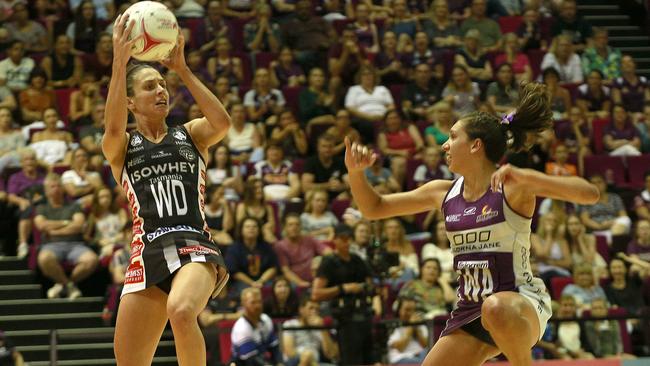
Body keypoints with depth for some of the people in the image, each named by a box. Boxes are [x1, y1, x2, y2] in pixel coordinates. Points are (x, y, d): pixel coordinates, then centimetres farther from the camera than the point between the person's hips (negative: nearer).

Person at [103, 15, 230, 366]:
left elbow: (222, 122, -7)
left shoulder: (190, 135, 15)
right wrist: (120, 62, -20)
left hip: (195, 248, -1)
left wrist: (182, 69, -8)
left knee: (181, 311, -36)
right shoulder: (121, 146, 12)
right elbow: (113, 128, -13)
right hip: (147, 254, 1)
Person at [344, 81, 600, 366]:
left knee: (496, 309, -41)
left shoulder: (512, 186, -10)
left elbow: (589, 194, -22)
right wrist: (355, 171, -3)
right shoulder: (444, 193, 8)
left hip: (521, 302, -7)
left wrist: (524, 177, -33)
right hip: (470, 312, 7)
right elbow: (374, 208, 16)